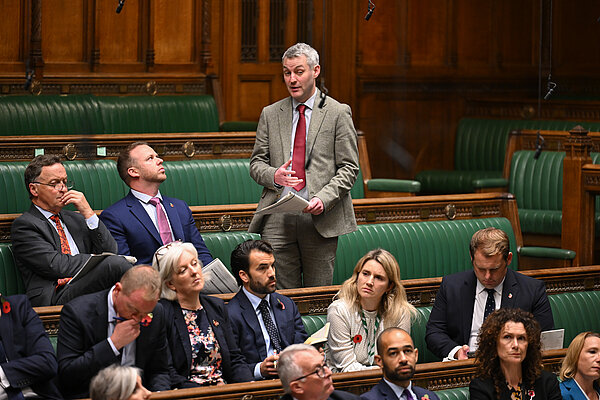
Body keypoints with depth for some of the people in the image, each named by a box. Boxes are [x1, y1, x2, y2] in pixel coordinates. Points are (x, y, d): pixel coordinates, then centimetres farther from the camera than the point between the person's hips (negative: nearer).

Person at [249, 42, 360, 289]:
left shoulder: (338, 113, 5)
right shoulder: (270, 114, 14)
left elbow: (349, 168, 1)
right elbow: (256, 163, 15)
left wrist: (323, 199, -15)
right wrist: (273, 175, -9)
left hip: (320, 218, -2)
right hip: (277, 219, 2)